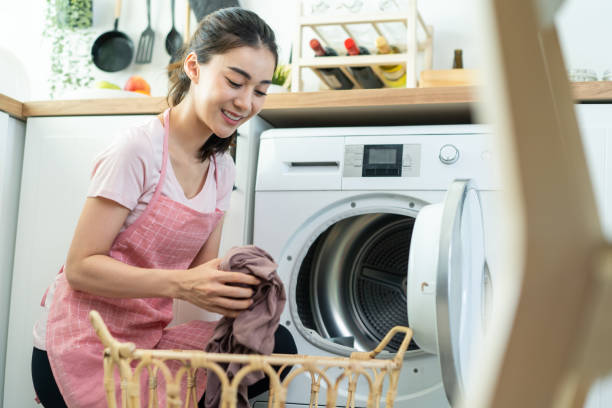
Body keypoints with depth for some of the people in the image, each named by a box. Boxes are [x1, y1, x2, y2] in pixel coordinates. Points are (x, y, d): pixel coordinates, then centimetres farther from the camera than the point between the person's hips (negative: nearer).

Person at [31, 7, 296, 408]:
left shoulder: (221, 170, 6)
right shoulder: (138, 149, -17)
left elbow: (202, 271, 6)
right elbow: (81, 267, -17)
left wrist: (234, 286, -17)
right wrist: (179, 283, -30)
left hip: (147, 336, 7)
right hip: (83, 350, -7)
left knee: (277, 345, -8)